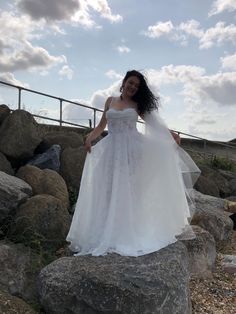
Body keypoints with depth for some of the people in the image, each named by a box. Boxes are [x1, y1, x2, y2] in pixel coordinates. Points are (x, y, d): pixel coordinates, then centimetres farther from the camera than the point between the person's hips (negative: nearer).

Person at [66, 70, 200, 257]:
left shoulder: (137, 104, 10)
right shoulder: (110, 101, 13)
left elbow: (154, 123, 7)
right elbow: (101, 125, 13)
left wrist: (171, 134, -6)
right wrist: (90, 138, -3)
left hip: (132, 149, -1)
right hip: (112, 149, 1)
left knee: (131, 189, -2)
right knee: (110, 190, -1)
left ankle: (132, 233, 5)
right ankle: (109, 235, 5)